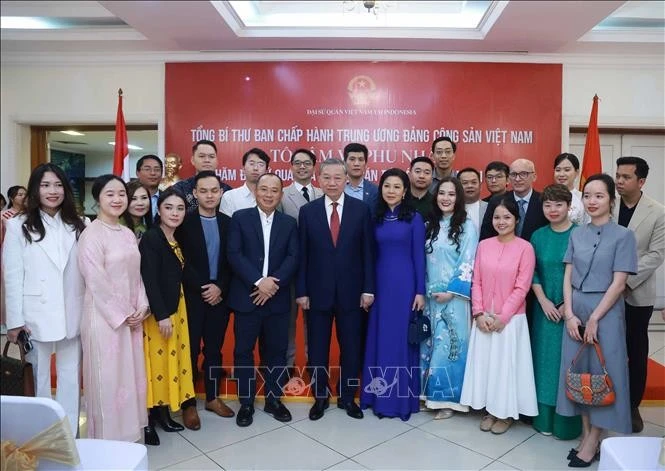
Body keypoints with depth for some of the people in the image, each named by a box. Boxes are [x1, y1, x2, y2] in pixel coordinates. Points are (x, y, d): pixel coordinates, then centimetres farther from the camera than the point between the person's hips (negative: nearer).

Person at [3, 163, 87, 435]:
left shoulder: (78, 226, 8)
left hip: (72, 315, 3)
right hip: (36, 315, -2)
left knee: (71, 377, 11)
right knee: (38, 378, 9)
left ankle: (69, 435, 24)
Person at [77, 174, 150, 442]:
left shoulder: (128, 234, 9)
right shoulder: (92, 234, -12)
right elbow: (96, 282, -16)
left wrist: (141, 308, 0)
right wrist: (122, 315, -12)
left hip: (131, 316, 7)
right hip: (105, 317, -7)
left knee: (130, 375, 14)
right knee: (108, 378, 3)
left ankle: (128, 433, 29)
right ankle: (108, 439, 20)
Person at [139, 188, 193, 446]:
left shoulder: (177, 239, 8)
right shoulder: (150, 239, -15)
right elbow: (149, 280, -20)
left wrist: (173, 312, 8)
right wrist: (161, 315, -20)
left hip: (175, 308, 8)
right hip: (156, 311, -8)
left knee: (171, 359, 14)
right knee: (154, 361, 0)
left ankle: (162, 411, 27)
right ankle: (147, 419, 14)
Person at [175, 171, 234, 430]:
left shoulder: (228, 222, 6)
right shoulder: (184, 222, -4)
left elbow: (232, 261, 4)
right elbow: (181, 262, -9)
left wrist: (220, 287, -8)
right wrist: (203, 288, -13)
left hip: (219, 296, 3)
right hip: (192, 297, -3)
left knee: (214, 349, 12)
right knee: (191, 351, 4)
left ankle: (213, 397, 27)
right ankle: (188, 404, 17)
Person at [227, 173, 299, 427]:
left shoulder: (289, 223, 8)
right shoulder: (240, 218, 2)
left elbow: (293, 258, -1)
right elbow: (234, 254, -8)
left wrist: (273, 283, -15)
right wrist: (258, 281, -18)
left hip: (278, 298, 2)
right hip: (246, 296, -1)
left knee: (276, 350, 10)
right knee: (243, 351, 7)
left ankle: (273, 399, 26)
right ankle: (246, 402, 22)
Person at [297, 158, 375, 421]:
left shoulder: (361, 210, -1)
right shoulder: (307, 211, 1)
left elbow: (368, 252, 0)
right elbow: (302, 255, 0)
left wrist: (368, 289, -4)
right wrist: (301, 291, -3)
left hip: (351, 292, 0)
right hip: (317, 292, 1)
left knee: (351, 347, 12)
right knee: (317, 348, 11)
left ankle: (347, 397, 30)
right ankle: (320, 396, 29)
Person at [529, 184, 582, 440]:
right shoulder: (538, 236, 5)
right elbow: (532, 273, 5)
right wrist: (544, 302, -5)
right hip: (544, 309, 3)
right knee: (545, 360, 9)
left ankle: (567, 422, 18)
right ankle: (544, 417, 21)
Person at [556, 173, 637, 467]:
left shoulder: (623, 235, -6)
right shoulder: (577, 234, 7)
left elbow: (618, 283, -10)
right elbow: (568, 277, 5)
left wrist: (594, 319, -13)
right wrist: (569, 314, -5)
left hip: (605, 312, -4)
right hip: (575, 311, 4)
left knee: (602, 371, 3)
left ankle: (594, 440, 17)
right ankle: (585, 433, 24)